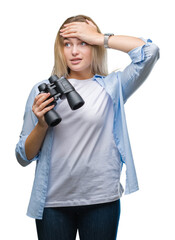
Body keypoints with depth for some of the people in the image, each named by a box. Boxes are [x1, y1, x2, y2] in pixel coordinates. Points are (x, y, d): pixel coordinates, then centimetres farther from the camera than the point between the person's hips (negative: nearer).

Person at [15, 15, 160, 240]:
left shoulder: (111, 86, 4)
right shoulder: (43, 90, 6)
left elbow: (149, 51, -11)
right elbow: (24, 157, 6)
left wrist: (99, 37, -5)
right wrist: (41, 125, -13)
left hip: (102, 199, -1)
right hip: (53, 201, 1)